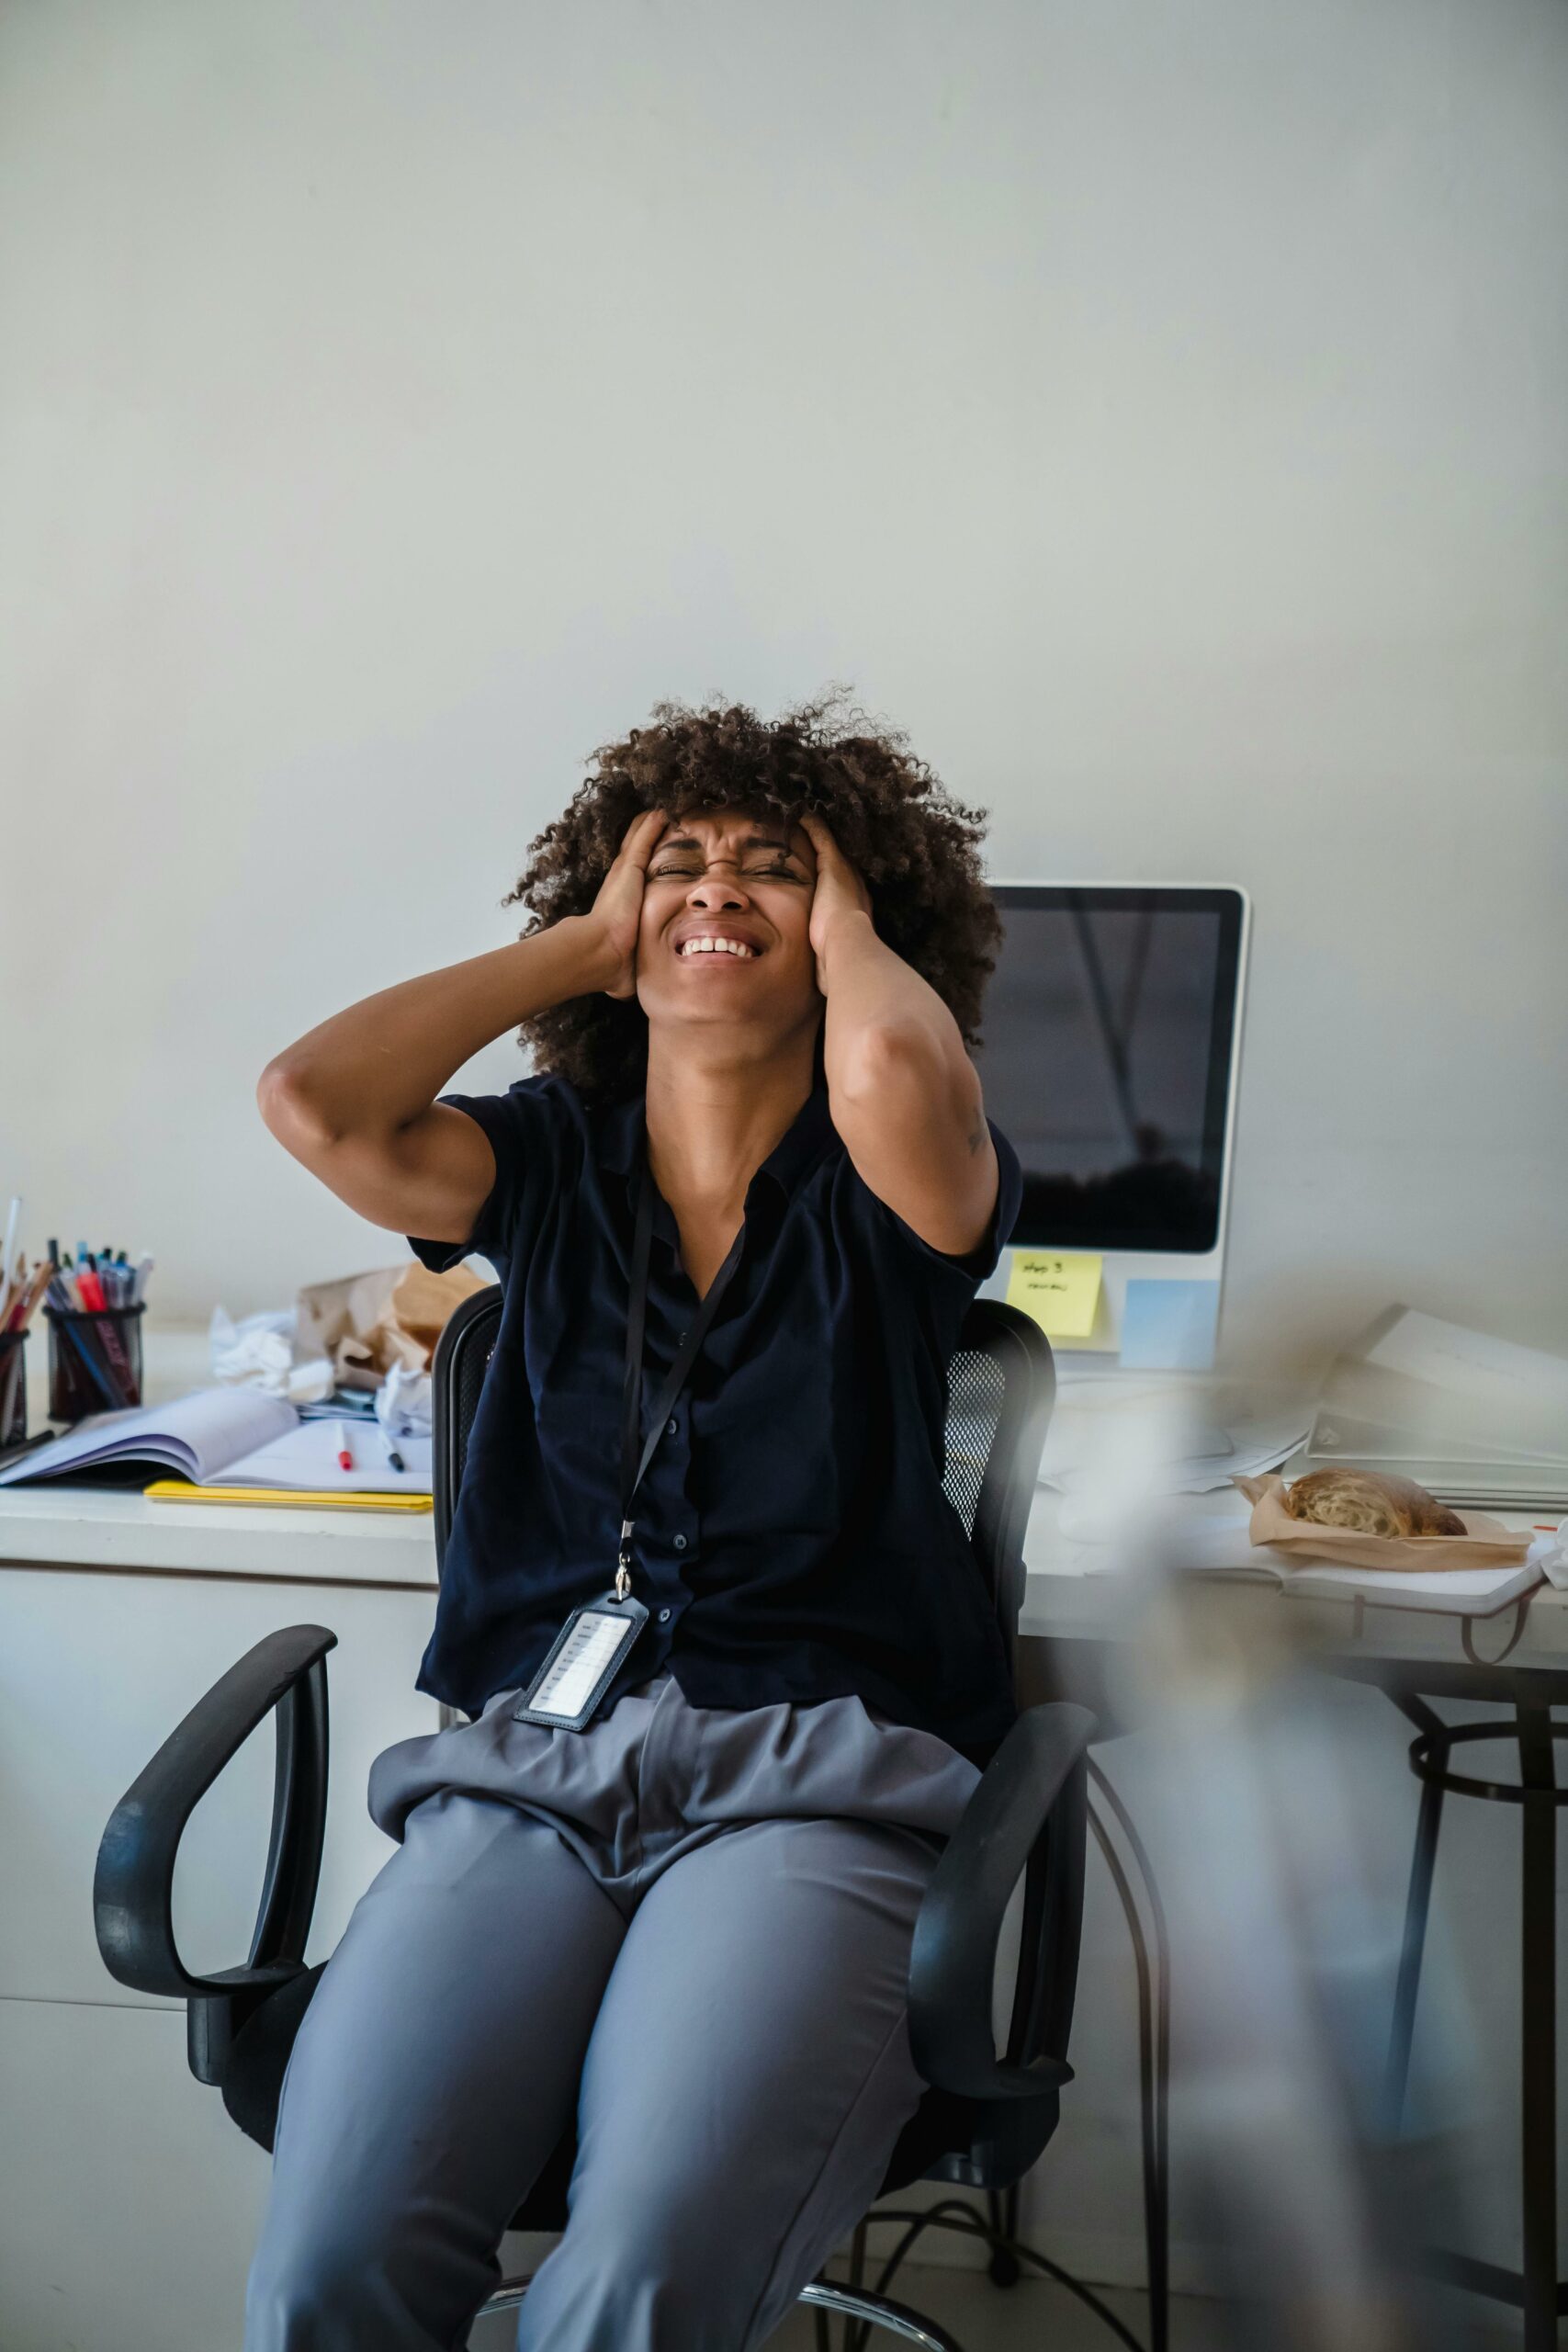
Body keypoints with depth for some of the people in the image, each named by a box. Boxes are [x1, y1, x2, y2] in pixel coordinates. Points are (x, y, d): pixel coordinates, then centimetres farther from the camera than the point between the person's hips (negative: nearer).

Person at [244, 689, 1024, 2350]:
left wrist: (851, 920, 3)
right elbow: (309, 1101, -6)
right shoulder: (549, 1160, 13)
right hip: (530, 1768, 3)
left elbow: (898, 1066, -21)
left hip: (816, 1783, -2)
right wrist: (585, 939, 7)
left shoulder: (894, 1180, 5)